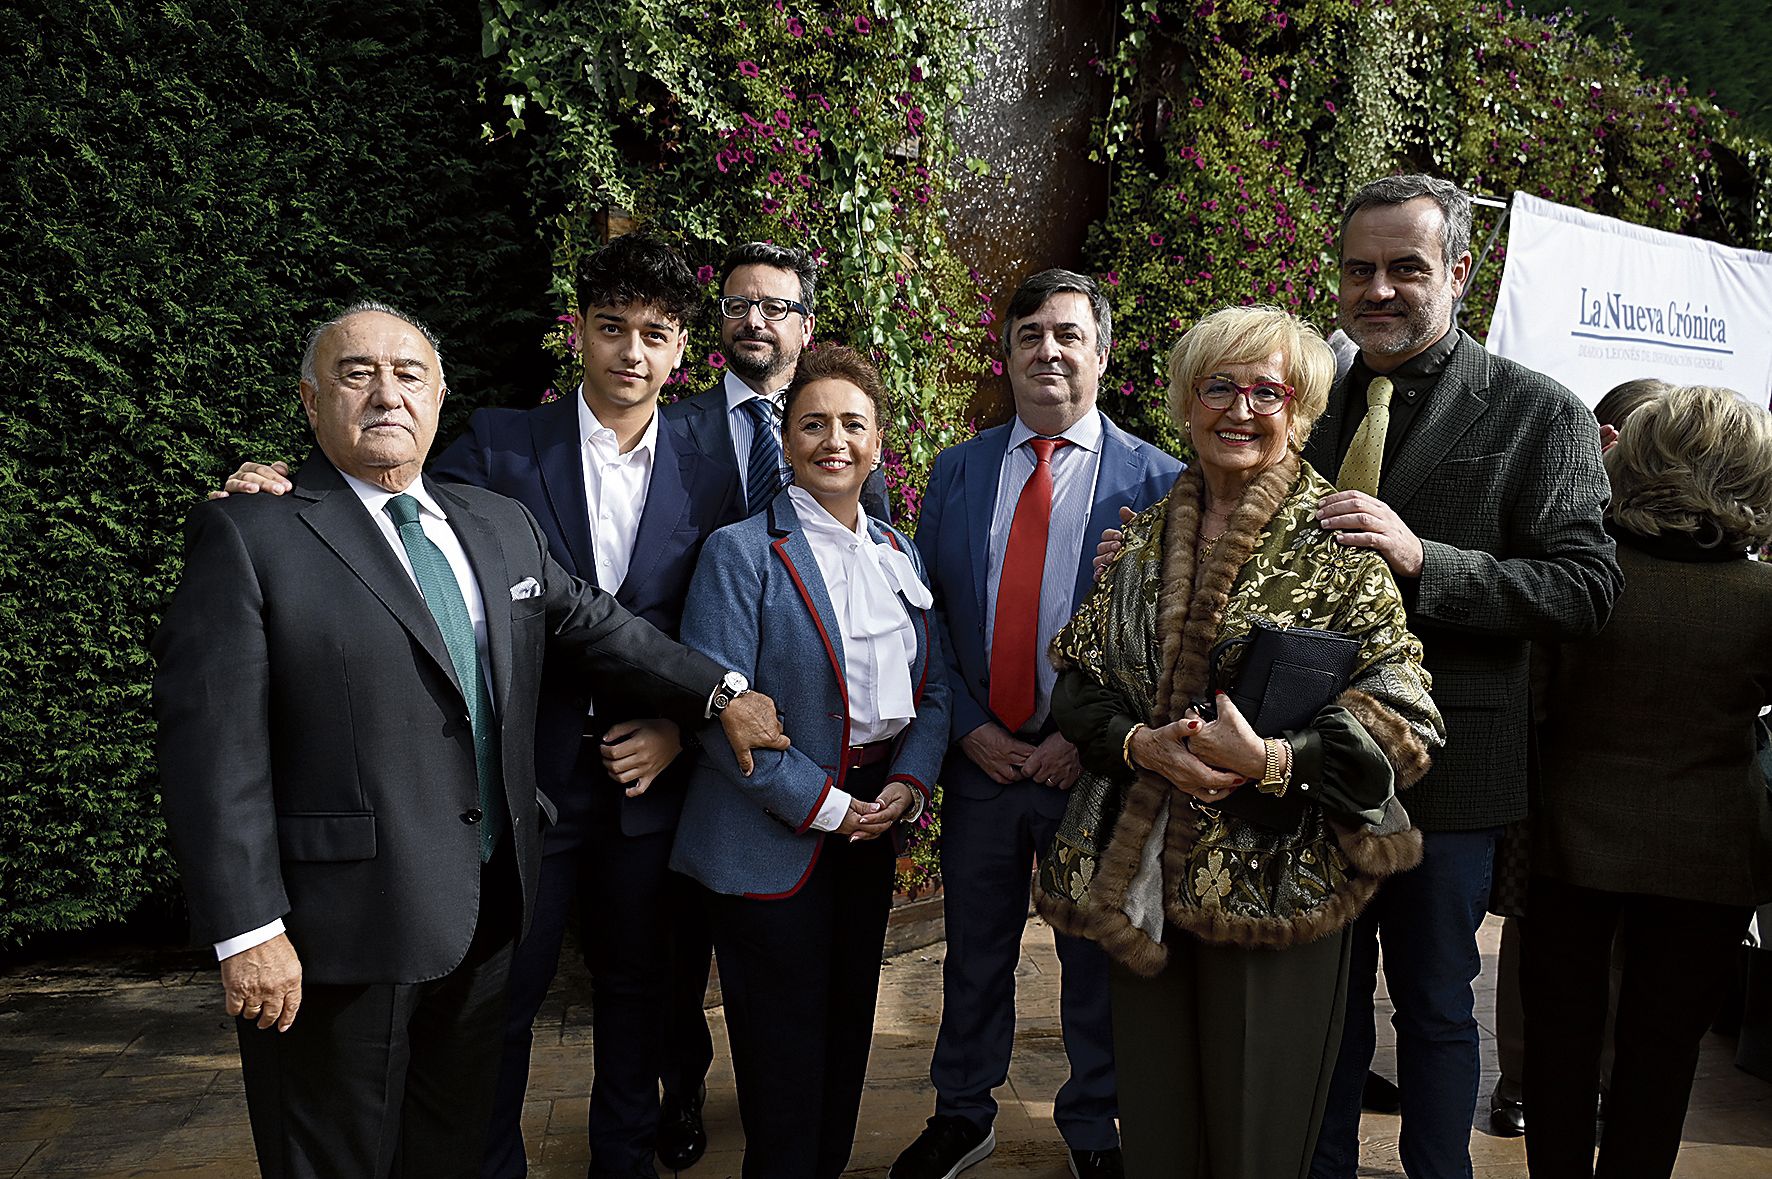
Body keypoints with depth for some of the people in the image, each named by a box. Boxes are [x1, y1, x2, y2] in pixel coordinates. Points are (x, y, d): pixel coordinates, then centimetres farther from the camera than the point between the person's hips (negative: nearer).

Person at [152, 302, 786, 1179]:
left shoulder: (502, 525, 10)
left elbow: (599, 628, 15)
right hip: (338, 936, -5)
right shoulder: (247, 536, -9)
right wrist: (247, 932, -18)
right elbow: (212, 748, -14)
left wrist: (722, 693, 6)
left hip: (488, 913, 6)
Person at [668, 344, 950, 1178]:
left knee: (847, 1032, 18)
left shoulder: (898, 555, 10)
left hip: (872, 825, 6)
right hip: (775, 842, -6)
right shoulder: (742, 552, -10)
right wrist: (820, 804, -17)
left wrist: (910, 781, -7)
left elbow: (932, 687, 10)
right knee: (786, 1048, 6)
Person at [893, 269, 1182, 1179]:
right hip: (978, 755, 2)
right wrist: (967, 727, -6)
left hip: (1093, 762, -2)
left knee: (1095, 954, 13)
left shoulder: (1158, 481, -4)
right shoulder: (956, 472, 5)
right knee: (974, 950, 15)